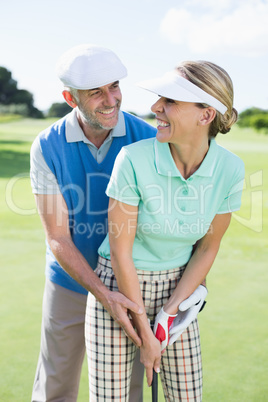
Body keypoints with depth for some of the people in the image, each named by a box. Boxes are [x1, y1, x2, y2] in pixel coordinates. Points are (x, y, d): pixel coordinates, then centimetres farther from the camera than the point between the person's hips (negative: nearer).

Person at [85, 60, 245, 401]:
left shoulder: (230, 169, -13)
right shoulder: (133, 159, -23)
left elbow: (207, 249, -2)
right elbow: (120, 253, -16)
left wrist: (168, 313, -7)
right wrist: (144, 335, -11)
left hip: (176, 288, 3)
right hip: (118, 288, -3)